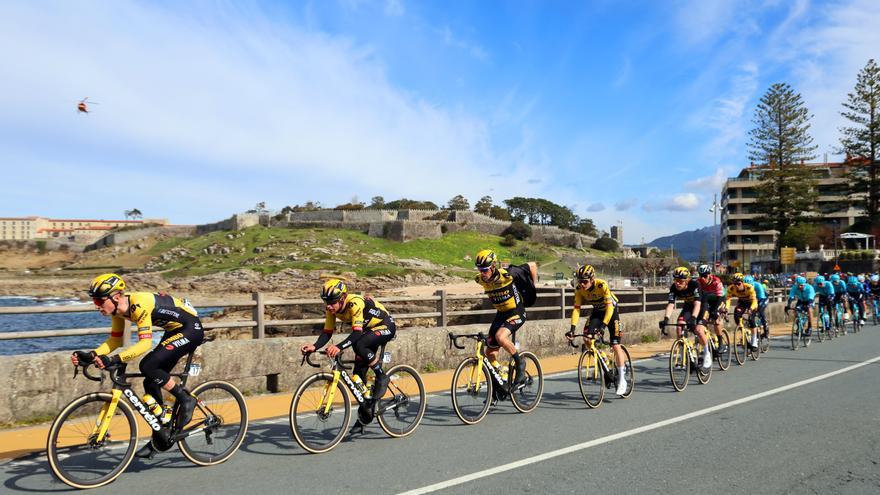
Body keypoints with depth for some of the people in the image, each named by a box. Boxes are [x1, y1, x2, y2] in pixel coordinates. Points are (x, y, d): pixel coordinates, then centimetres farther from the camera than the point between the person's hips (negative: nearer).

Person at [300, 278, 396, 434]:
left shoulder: (355, 303, -34)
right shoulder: (332, 308, -12)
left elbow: (357, 333, -40)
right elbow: (327, 332, -12)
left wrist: (339, 347, -55)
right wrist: (314, 347, -30)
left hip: (385, 327, -8)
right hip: (368, 329, 8)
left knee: (360, 345, -36)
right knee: (359, 374, 2)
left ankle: (382, 377, -13)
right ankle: (364, 417, 16)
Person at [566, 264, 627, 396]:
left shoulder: (602, 285, -33)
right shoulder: (579, 289, -19)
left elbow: (609, 306, -36)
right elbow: (576, 308, -19)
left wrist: (603, 325, -46)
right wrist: (572, 328, -30)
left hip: (611, 311, -4)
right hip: (596, 311, 4)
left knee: (615, 345, -10)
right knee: (587, 337, -17)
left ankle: (622, 379, 1)